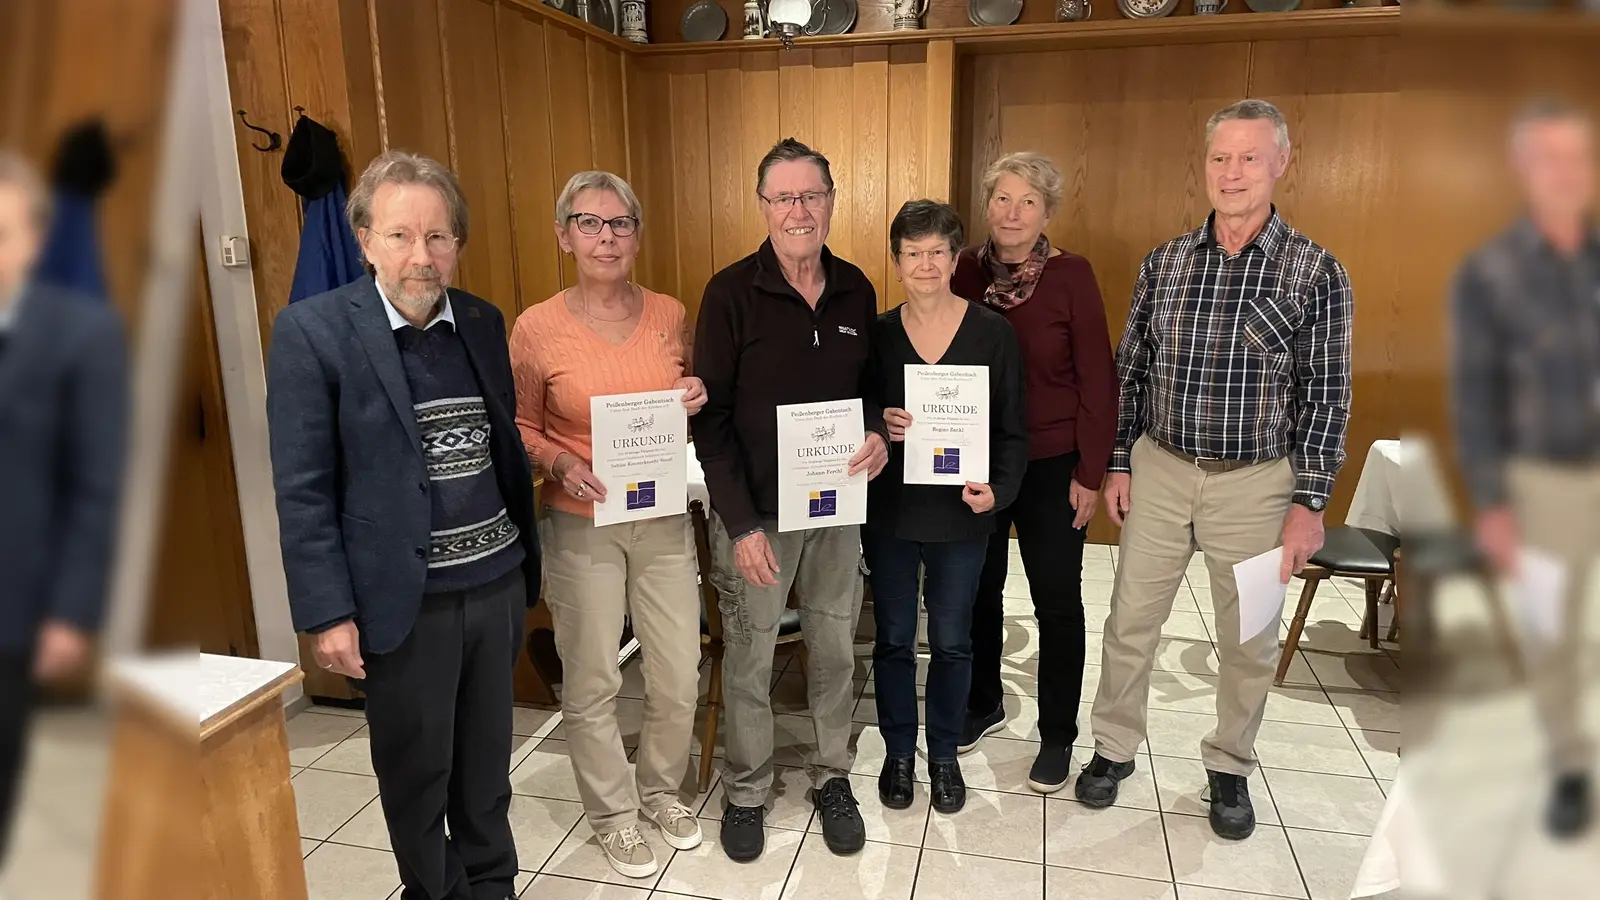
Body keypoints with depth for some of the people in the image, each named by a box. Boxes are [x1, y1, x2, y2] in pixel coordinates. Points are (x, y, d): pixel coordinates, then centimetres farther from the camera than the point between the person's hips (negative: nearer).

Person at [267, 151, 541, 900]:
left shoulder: (482, 322, 5)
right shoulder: (312, 330, -9)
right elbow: (302, 488, -10)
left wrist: (526, 555, 9)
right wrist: (329, 613, -11)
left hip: (497, 581, 5)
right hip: (402, 599, -4)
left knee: (487, 758, 19)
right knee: (415, 770, 14)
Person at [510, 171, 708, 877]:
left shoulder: (669, 315, 0)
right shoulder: (537, 327, -9)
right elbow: (521, 428, 1)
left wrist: (697, 402, -8)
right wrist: (560, 463, -18)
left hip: (663, 522, 3)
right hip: (581, 527, -2)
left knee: (680, 679, 10)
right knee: (591, 684, 9)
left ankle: (661, 789, 38)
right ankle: (612, 812, 33)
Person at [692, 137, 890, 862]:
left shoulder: (856, 290, 3)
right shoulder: (732, 293, -11)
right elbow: (710, 417, -11)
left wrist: (877, 431, -8)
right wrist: (741, 524, -16)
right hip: (754, 511, -3)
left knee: (834, 650, 15)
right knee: (748, 659, 10)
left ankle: (832, 776, 36)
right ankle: (746, 790, 31)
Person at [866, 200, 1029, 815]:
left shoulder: (994, 333, -4)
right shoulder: (877, 333, 0)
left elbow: (1013, 429, -2)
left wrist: (999, 489, -17)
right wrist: (878, 425, -15)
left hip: (961, 513, -1)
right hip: (889, 509, 1)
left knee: (951, 641, 12)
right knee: (893, 638, 12)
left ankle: (944, 757, 32)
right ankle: (898, 753, 32)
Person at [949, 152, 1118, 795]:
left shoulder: (1071, 276, -10)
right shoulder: (965, 272, -2)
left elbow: (1097, 379, -9)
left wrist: (1090, 473, -10)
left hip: (1052, 465, -3)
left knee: (1057, 601, 8)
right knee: (978, 590, 16)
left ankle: (1058, 736, 26)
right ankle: (983, 705, 38)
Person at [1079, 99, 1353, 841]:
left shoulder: (1316, 272, -6)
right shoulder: (1163, 263, 2)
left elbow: (1326, 396, -5)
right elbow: (1130, 371, 6)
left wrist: (1309, 503, -9)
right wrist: (1117, 463, 3)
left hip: (1257, 482, -2)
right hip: (1159, 470, 2)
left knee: (1248, 640, 12)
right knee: (1130, 621, 10)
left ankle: (1230, 767, 33)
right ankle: (1114, 747, 29)